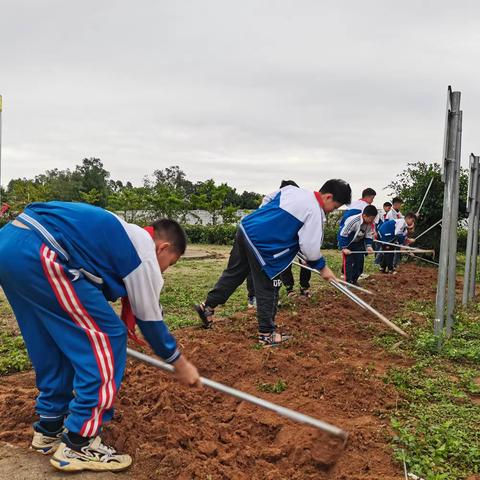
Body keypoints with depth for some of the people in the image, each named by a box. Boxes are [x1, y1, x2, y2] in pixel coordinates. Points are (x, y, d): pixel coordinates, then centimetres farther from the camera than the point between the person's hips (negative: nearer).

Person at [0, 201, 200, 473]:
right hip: (39, 255, -11)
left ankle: (50, 428, 32)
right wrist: (180, 363, 22)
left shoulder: (123, 237, 27)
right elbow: (150, 320, 9)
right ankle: (78, 445, 4)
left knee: (54, 346, 21)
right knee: (106, 339, -3)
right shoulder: (144, 255, 1)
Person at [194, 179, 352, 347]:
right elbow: (310, 248, -13)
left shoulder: (291, 189, 11)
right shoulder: (314, 212, -11)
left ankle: (207, 306, 35)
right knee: (268, 290, 5)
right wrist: (322, 267, 4)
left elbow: (267, 200, 23)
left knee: (233, 273, 23)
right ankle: (267, 334, 16)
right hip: (261, 244, -9)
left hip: (246, 228, 9)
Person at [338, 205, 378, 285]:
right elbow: (342, 234, -28)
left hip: (358, 243, 6)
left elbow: (369, 236, 1)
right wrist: (344, 248, -26)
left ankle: (354, 280, 14)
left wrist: (368, 246, -14)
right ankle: (348, 282, -6)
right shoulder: (352, 220, -34)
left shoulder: (370, 223, -14)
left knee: (360, 261, 2)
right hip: (347, 242, -6)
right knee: (348, 261, -12)